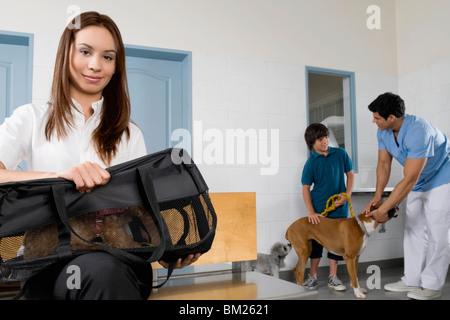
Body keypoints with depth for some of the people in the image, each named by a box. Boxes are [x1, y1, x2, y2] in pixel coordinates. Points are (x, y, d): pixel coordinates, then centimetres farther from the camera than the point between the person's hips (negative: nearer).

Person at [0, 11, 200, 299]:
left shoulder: (130, 134, 17)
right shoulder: (31, 119, 12)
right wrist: (56, 176, -25)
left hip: (120, 258, 2)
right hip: (50, 261, -1)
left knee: (106, 272, -35)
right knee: (102, 271, -35)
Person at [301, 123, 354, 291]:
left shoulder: (340, 154, 0)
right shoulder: (311, 162, -7)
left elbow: (350, 174, 9)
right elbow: (305, 188, -6)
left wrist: (347, 195, -4)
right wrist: (310, 211, -13)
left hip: (339, 207, 2)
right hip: (319, 208, -2)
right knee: (316, 241, 5)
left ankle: (333, 277, 20)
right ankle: (312, 276, 19)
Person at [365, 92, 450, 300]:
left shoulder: (418, 131, -37)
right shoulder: (383, 132, -12)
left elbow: (408, 180, -37)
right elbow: (383, 163, -5)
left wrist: (383, 209, -34)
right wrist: (377, 196, -15)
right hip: (418, 182, 8)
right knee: (413, 230, 9)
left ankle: (432, 285, 6)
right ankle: (412, 280, 17)